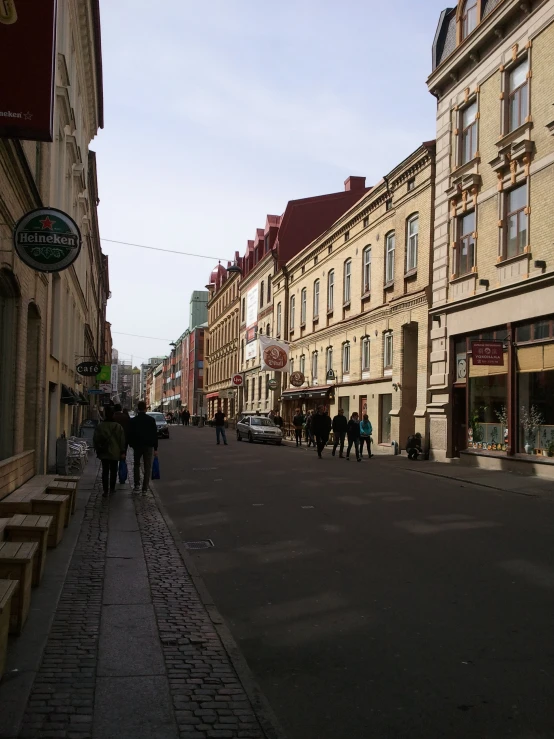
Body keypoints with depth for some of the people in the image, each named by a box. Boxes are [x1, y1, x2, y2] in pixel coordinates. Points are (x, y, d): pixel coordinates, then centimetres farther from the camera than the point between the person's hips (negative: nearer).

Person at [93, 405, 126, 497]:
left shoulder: (99, 426, -5)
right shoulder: (118, 426, -6)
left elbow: (95, 440, 1)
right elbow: (122, 440, -3)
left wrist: (97, 450, 12)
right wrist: (122, 452, 3)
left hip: (104, 453, 0)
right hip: (115, 453, 0)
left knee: (105, 472, 5)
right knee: (113, 471, 12)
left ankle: (105, 491, 0)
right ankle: (112, 489, 17)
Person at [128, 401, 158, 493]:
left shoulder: (133, 420, -4)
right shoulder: (151, 420, -5)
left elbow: (130, 434, 0)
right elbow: (155, 434, -4)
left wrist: (131, 445, 12)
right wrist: (155, 448, 0)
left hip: (137, 446, 1)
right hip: (148, 446, -1)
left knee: (137, 465, 18)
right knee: (147, 467, 5)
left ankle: (137, 485, 6)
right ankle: (145, 487, 1)